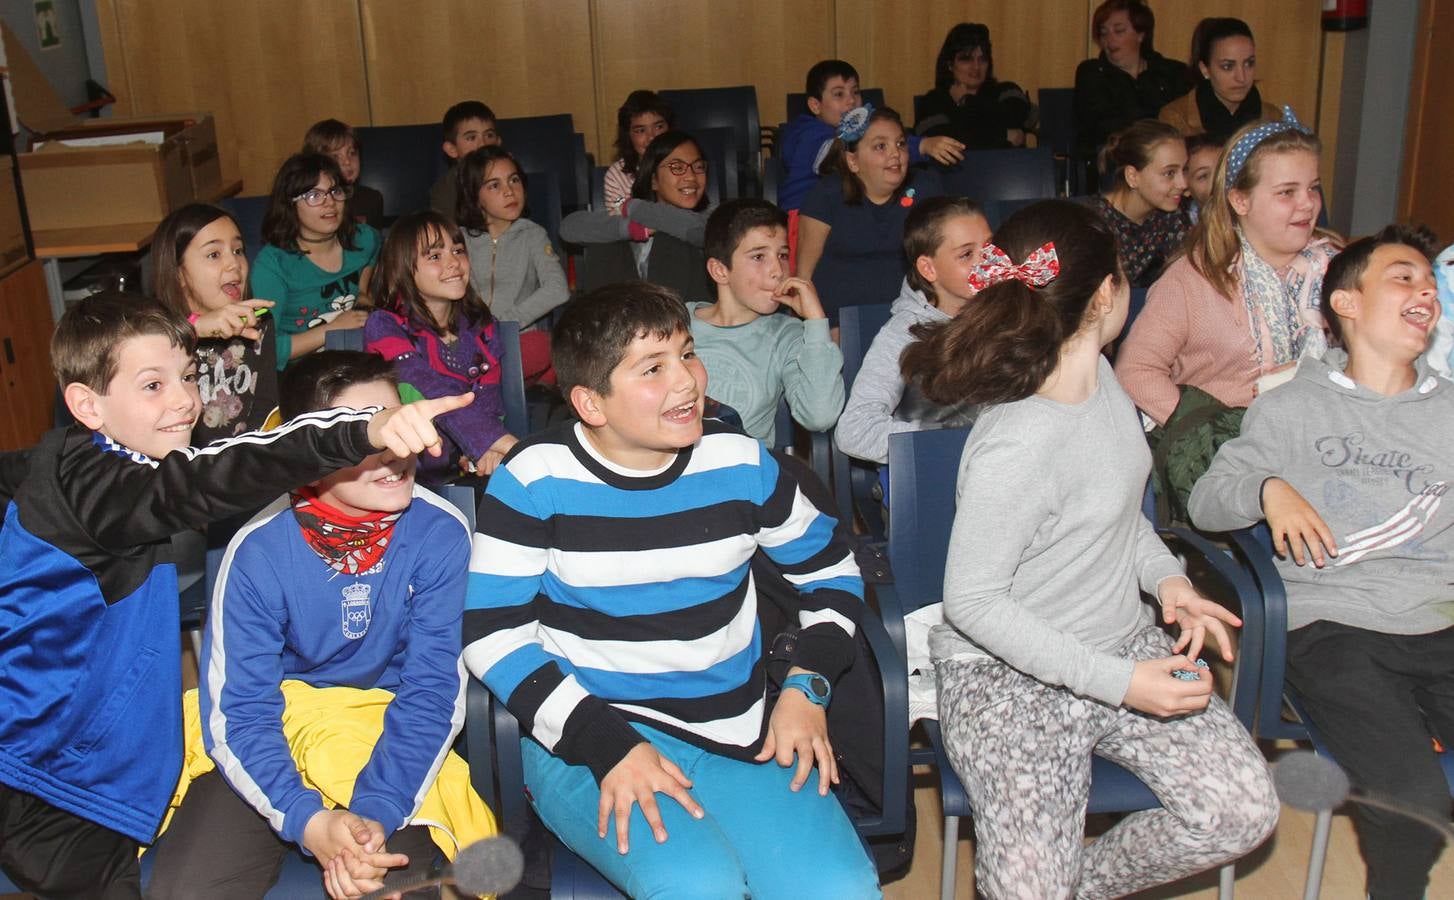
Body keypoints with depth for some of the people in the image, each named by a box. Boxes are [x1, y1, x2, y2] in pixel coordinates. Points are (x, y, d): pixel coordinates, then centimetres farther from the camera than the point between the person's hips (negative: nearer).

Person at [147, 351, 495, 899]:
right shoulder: (259, 550, -16)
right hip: (272, 735, 1)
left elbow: (432, 690, -14)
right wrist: (307, 821, -28)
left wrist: (376, 812, -27)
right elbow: (235, 713, -13)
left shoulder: (440, 533, -16)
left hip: (391, 726, -1)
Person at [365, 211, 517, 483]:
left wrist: (488, 450, -22)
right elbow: (433, 393, -21)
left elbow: (488, 394, 0)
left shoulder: (481, 324, 12)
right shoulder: (384, 326, -5)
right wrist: (499, 440, -36)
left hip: (472, 470, 1)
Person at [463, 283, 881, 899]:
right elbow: (492, 633, -8)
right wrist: (607, 745, -17)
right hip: (587, 738, -2)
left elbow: (830, 570, 15)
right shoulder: (536, 479, -7)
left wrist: (807, 686, -1)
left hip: (737, 735, 3)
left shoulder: (740, 462, 2)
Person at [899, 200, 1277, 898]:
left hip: (1124, 642, 8)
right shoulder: (1015, 447, -28)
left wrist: (1166, 576, -1)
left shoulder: (1100, 376, 0)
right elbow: (972, 602, -23)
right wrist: (1116, 681, -23)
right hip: (1008, 676, -8)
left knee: (1246, 813, -6)